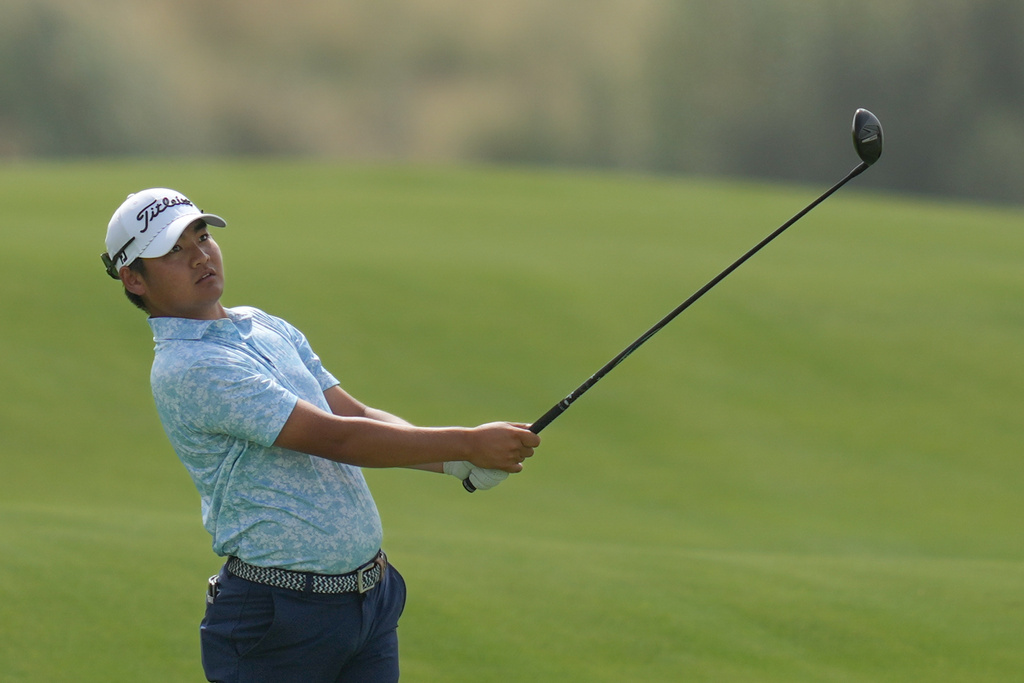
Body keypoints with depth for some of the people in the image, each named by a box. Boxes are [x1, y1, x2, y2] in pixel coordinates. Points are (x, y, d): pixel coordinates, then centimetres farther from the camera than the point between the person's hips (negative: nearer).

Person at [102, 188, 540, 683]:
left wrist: (458, 464, -7)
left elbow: (359, 417, 10)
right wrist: (468, 443, -17)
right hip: (279, 618, -7)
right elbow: (334, 438, -19)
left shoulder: (265, 327, 13)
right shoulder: (187, 368, -16)